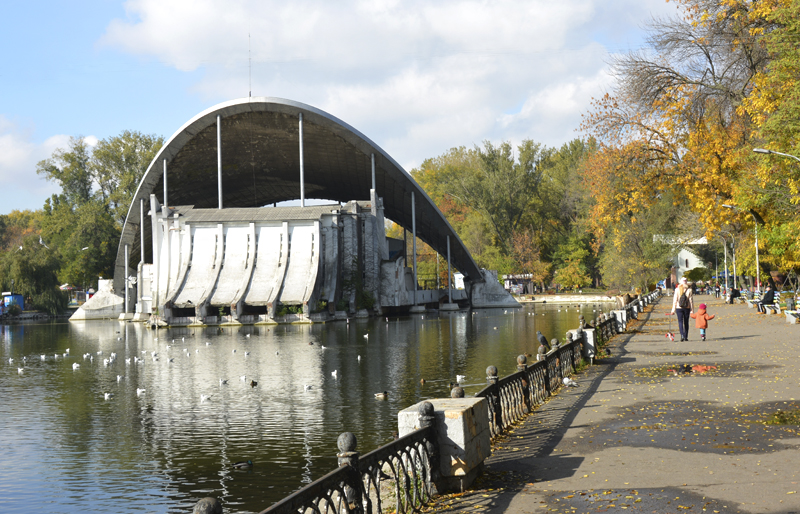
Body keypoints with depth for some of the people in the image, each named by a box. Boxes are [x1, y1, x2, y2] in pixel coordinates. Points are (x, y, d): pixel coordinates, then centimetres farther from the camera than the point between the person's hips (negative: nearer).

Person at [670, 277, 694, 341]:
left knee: (680, 322, 1)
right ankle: (686, 337, 15)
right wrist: (692, 310, 2)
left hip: (679, 308, -1)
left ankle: (682, 335, -18)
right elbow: (691, 301, -3)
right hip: (687, 308, 1)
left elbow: (675, 300, -3)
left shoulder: (677, 290, -5)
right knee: (686, 322, 12)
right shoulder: (689, 290, -5)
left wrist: (673, 310, 2)